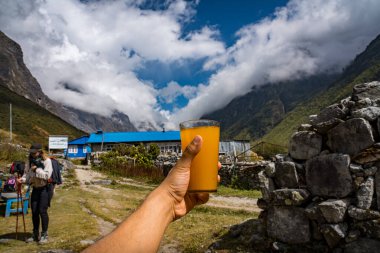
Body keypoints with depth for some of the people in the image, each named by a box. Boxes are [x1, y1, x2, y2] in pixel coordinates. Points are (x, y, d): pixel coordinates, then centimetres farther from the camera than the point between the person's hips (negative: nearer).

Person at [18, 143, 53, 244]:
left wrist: (37, 169, -20)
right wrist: (23, 179, -13)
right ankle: (35, 234, 24)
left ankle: (44, 234, 9)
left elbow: (47, 175, -19)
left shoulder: (47, 161, -13)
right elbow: (27, 173, 6)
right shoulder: (31, 161, 6)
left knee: (42, 211, -6)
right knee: (34, 212, 9)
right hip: (35, 188, 6)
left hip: (44, 188, -6)